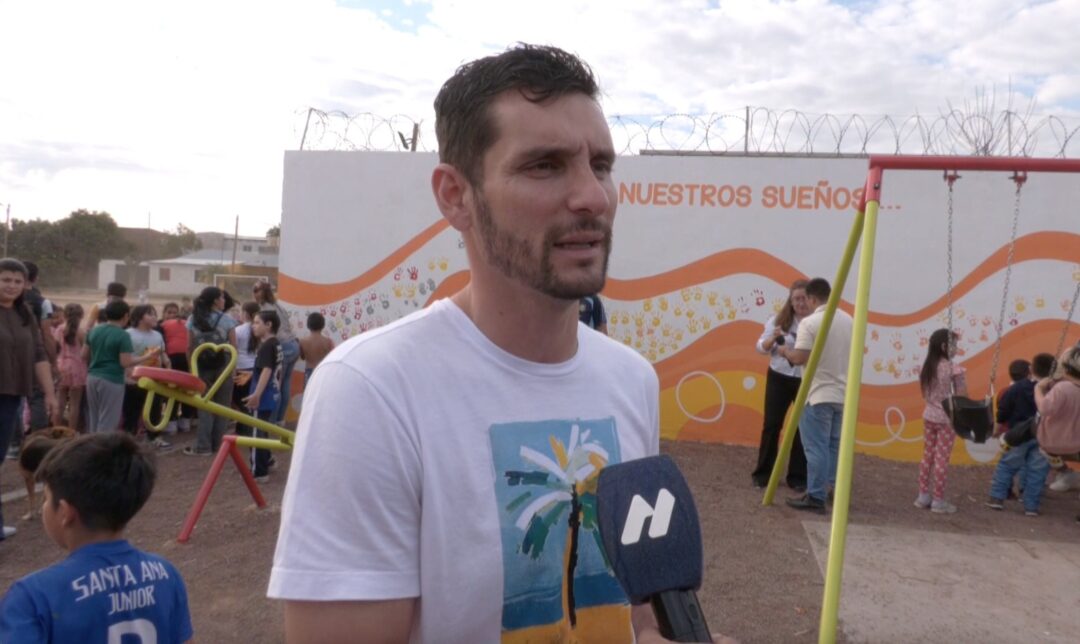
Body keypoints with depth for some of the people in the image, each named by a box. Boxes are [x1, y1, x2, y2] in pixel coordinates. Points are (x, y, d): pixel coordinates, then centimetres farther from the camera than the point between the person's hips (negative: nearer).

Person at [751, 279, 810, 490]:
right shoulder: (779, 320, 0)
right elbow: (761, 347, 4)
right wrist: (773, 338, -16)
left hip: (807, 381, -1)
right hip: (779, 378, 2)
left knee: (803, 428, 3)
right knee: (771, 424, 5)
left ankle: (798, 476, 17)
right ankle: (763, 473, 17)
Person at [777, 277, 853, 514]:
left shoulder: (809, 322, -14)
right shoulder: (849, 321, 9)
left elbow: (800, 358, -19)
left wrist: (786, 351, 1)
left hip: (818, 394, -7)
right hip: (842, 394, 7)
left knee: (816, 447, -4)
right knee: (833, 446, 16)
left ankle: (816, 497, -2)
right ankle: (827, 489, 23)